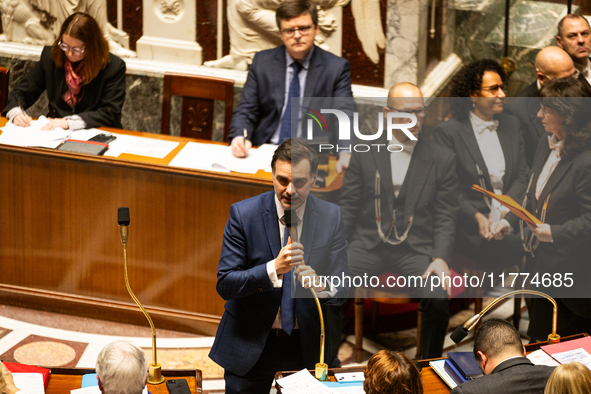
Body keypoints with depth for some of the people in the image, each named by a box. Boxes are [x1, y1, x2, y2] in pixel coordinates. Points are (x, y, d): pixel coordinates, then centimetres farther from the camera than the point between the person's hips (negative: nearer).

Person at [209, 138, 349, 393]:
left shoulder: (331, 217, -5)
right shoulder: (243, 214, -12)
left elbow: (341, 291, -5)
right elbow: (225, 285, -16)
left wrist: (321, 285, -30)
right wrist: (274, 268, -32)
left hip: (306, 344, 2)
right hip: (250, 342, -1)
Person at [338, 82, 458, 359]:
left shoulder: (443, 159, 7)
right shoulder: (364, 153, 7)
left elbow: (446, 217, 5)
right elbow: (347, 207, 7)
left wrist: (440, 258, -11)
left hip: (416, 249, 0)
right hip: (369, 245, 1)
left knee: (438, 299, -29)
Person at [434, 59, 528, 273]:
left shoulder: (511, 124, 16)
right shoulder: (448, 132, -1)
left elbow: (522, 176, 12)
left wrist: (504, 212, -5)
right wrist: (476, 217, -16)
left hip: (510, 218, 5)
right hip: (469, 225, -5)